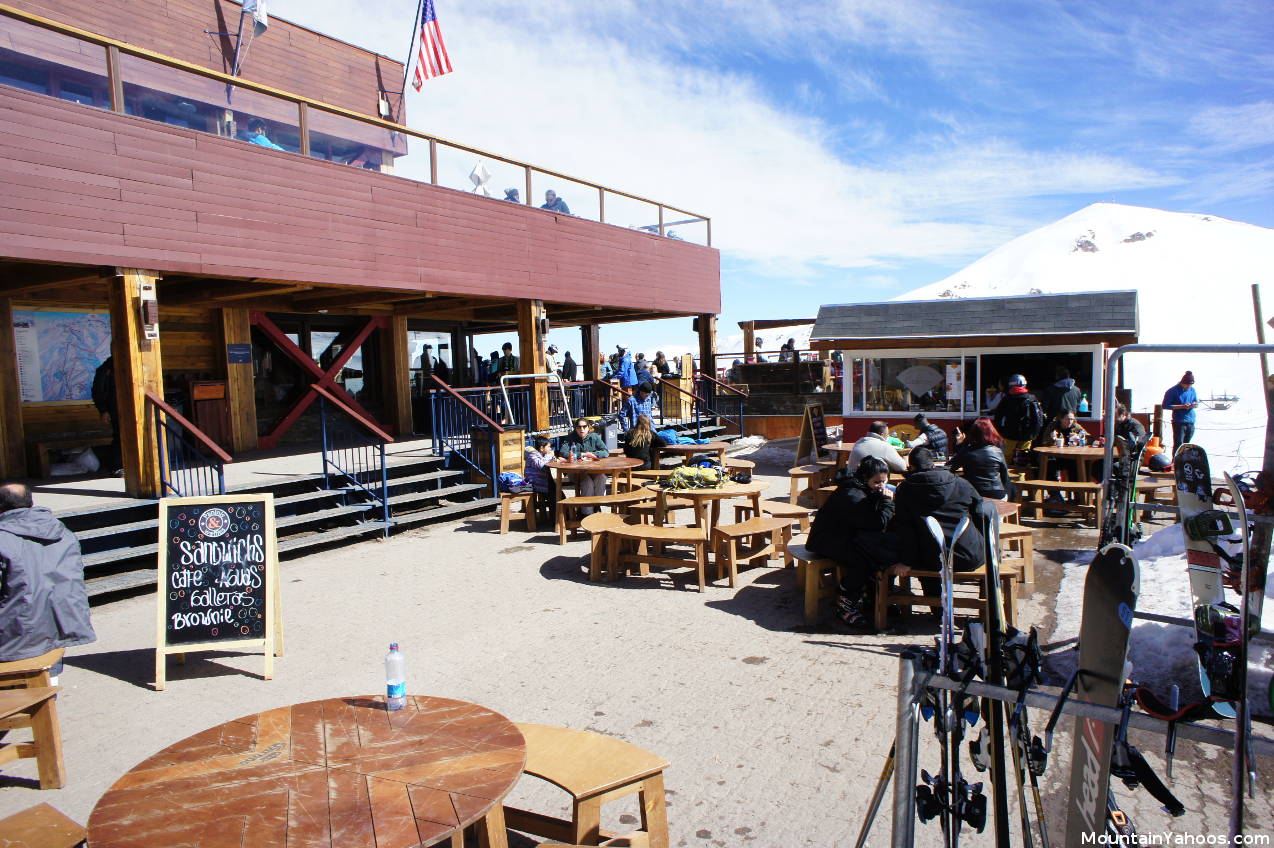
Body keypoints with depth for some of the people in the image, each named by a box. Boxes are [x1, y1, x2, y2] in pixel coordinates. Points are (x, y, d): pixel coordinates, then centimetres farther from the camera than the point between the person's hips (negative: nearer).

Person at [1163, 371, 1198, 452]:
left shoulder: (1192, 390, 11)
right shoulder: (1173, 391, -7)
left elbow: (1197, 403, 21)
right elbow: (1165, 406, -9)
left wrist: (1194, 405, -5)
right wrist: (1181, 406, -18)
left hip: (1191, 422, 6)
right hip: (1179, 422, -6)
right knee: (1178, 445, -11)